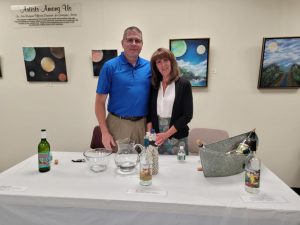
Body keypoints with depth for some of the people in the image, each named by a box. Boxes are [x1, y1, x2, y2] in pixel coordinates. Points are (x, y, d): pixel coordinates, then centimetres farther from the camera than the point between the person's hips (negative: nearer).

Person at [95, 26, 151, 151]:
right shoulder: (110, 66, -5)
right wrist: (105, 132, -9)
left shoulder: (149, 66, 4)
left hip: (143, 124, 3)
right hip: (118, 124, -2)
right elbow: (100, 102, -4)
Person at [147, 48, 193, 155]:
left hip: (177, 139, -2)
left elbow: (187, 115, -8)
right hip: (156, 138, 3)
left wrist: (166, 134, -13)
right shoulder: (153, 85, 6)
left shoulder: (184, 84, -4)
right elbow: (150, 112, 6)